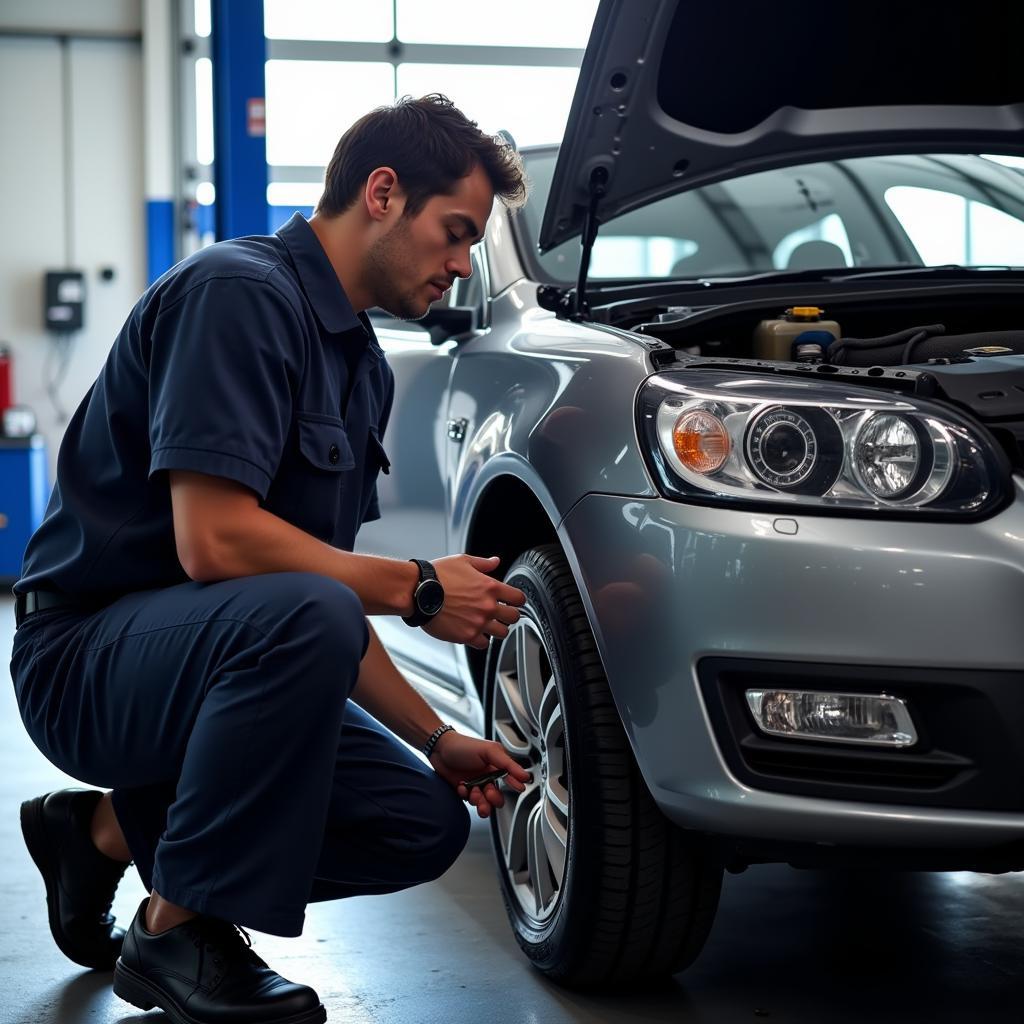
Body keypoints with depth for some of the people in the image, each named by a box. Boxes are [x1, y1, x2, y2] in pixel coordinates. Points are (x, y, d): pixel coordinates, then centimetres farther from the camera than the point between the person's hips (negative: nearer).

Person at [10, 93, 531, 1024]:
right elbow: (214, 542, -27)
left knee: (425, 824, -1)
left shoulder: (362, 362, 13)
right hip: (87, 653, -9)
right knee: (304, 614, -37)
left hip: (205, 653, 10)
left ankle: (113, 829, 12)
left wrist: (437, 738, 7)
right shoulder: (241, 293, -17)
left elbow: (327, 594, 16)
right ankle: (178, 934, -18)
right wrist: (415, 589, -18)